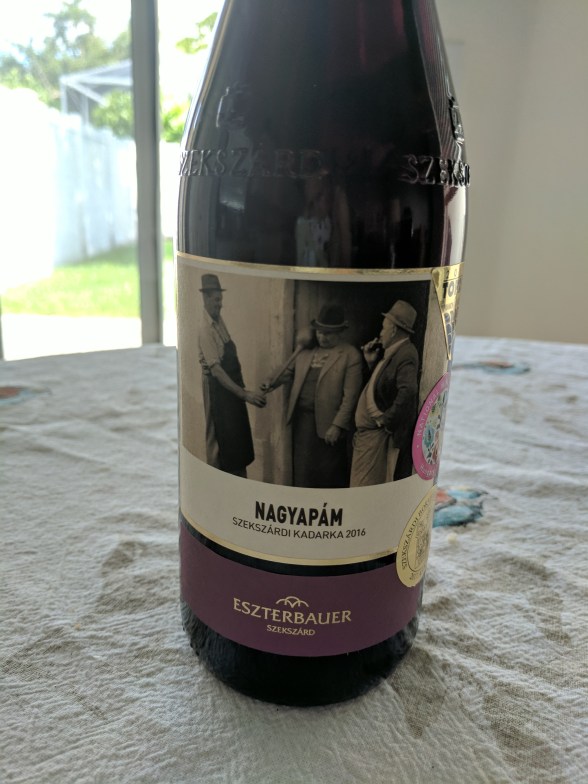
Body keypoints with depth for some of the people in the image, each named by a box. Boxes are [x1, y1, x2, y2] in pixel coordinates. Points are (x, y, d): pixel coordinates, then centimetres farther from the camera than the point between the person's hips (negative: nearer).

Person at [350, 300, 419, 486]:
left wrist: (387, 420, -22)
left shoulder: (406, 354, -17)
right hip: (369, 431, 9)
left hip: (379, 434, -9)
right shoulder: (392, 352, 13)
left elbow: (408, 390, -30)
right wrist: (372, 363, 6)